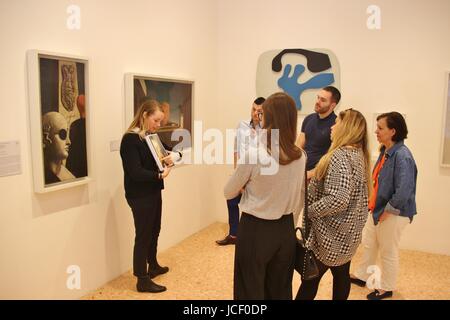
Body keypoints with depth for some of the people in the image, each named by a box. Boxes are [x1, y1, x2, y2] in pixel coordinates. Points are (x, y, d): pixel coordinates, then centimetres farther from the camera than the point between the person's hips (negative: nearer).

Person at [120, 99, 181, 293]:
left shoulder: (152, 136, 8)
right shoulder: (130, 139, -17)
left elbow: (170, 150, 14)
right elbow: (135, 172, -24)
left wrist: (173, 156, -9)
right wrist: (160, 175, -31)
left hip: (154, 192, 8)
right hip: (140, 196, -8)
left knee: (154, 231, 20)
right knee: (143, 235, 0)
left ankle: (153, 266, 38)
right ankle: (142, 280, 11)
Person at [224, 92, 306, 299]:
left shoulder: (253, 154, -20)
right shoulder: (300, 156, -5)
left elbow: (229, 193, -6)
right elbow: (299, 200, 7)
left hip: (255, 229, -5)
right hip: (285, 229, 5)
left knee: (251, 291, 14)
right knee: (281, 290, 21)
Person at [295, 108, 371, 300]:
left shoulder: (340, 156, -22)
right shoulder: (360, 155, 8)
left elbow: (337, 200, -31)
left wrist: (308, 211, -18)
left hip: (331, 233, -9)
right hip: (348, 232, 9)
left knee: (310, 278, 4)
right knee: (341, 275, 19)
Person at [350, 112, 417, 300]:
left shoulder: (402, 156, -25)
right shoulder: (385, 151, 3)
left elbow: (404, 190, -30)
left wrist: (388, 210, -20)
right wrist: (374, 205, 12)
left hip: (394, 214, -9)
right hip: (378, 209, 9)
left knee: (388, 252, 10)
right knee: (368, 244, 22)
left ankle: (386, 288, 31)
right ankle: (362, 276, 42)